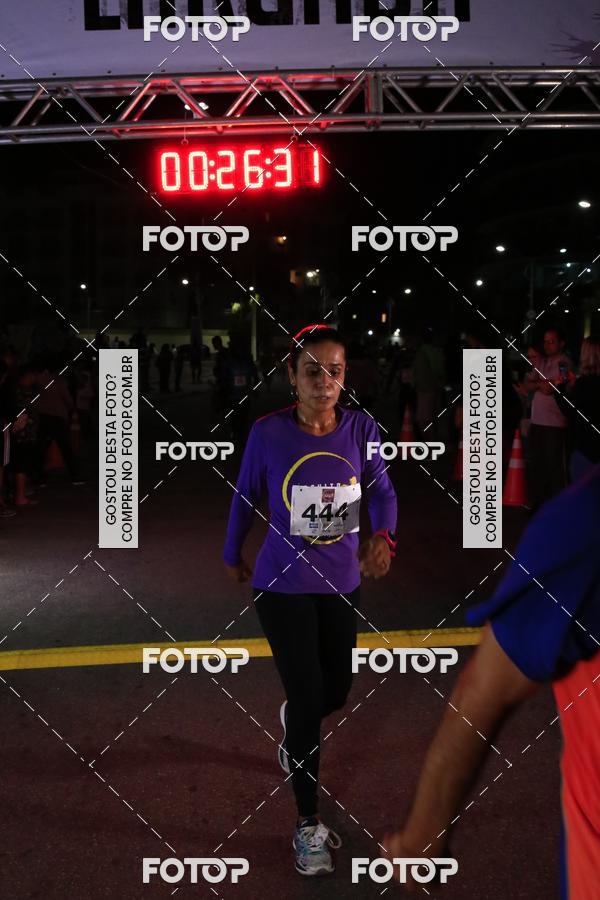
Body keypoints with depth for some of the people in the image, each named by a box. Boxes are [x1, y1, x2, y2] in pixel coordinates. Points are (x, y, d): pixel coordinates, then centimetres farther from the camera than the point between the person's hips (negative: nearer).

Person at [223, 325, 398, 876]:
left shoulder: (361, 428, -9)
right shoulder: (268, 432, -14)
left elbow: (382, 491, -13)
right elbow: (245, 496, 0)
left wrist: (382, 537, -34)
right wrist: (233, 555, 13)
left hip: (342, 583, 3)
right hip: (283, 586, -3)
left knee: (336, 695, 18)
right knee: (309, 701, -2)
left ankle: (291, 723, 56)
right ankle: (309, 825, 16)